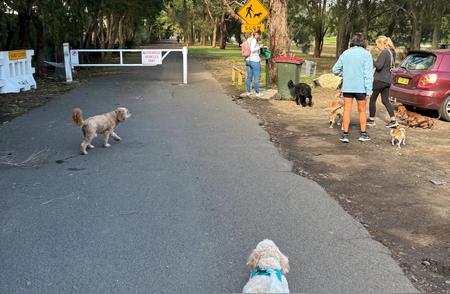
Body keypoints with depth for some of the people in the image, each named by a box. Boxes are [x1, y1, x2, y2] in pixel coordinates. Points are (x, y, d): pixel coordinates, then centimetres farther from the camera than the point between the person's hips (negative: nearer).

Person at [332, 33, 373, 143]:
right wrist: (369, 91, -11)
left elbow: (335, 69, 7)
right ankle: (363, 134, 22)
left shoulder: (345, 53, 5)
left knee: (347, 110, 7)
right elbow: (368, 74, -11)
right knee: (362, 110, 12)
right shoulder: (366, 54, -6)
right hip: (360, 87, -2)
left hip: (347, 87, 2)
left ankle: (345, 134, 5)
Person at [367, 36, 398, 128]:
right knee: (385, 100, 12)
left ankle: (371, 120, 12)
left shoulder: (384, 53, -16)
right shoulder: (391, 52, 13)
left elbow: (379, 66, -22)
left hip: (380, 80, -9)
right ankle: (393, 120, 6)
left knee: (372, 99, 4)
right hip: (388, 80, 9)